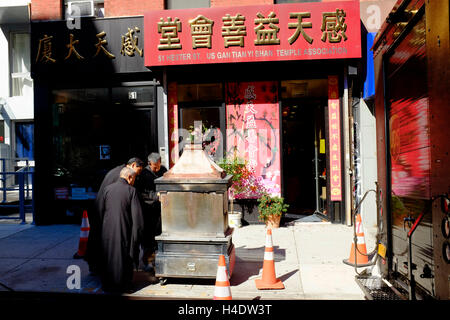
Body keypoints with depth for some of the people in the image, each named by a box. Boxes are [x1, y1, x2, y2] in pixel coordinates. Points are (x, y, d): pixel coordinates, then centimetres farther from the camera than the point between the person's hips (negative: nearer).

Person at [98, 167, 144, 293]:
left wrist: (101, 228, 17)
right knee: (124, 258, 11)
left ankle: (107, 285, 28)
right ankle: (123, 285, 20)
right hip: (124, 232, -3)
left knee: (108, 258, 17)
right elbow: (136, 215, -11)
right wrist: (137, 234, -3)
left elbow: (100, 210, 5)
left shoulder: (107, 189, 1)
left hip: (107, 231, 3)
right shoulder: (131, 190, -8)